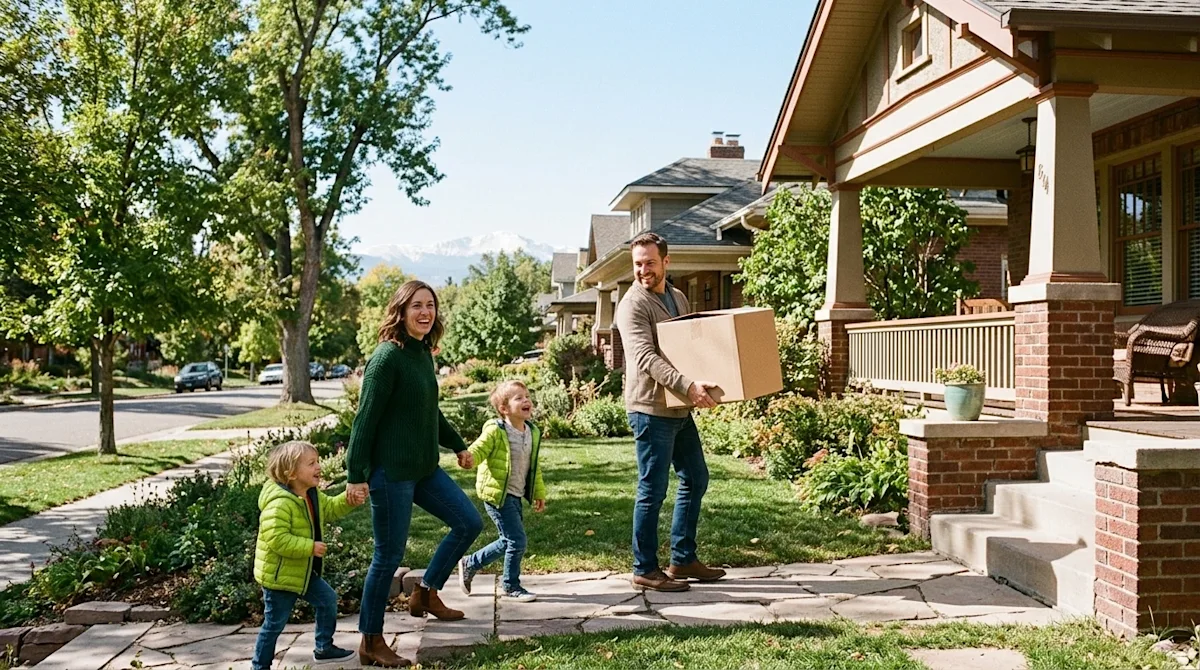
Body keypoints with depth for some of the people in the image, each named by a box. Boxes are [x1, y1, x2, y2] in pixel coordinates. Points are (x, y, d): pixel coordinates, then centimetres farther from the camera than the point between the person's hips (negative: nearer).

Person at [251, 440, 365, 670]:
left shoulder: (313, 495, 2)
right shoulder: (280, 503, -29)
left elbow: (330, 509, 17)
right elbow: (276, 539, -34)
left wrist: (349, 501, -2)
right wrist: (310, 547, -31)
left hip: (305, 572, 9)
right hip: (279, 576, -9)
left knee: (328, 600, 16)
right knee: (274, 623, 3)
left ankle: (324, 647, 32)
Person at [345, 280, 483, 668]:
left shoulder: (423, 354, 9)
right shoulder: (387, 357, -15)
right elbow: (366, 418, -17)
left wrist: (458, 446, 29)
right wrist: (356, 474, -19)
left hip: (424, 468, 9)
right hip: (390, 472, -9)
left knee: (469, 523, 11)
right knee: (389, 556, 0)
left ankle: (426, 593, 26)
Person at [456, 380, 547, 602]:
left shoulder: (533, 433, 7)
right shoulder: (495, 431, -14)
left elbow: (534, 467, 17)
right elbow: (478, 450, -17)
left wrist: (539, 493, 20)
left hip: (515, 496, 8)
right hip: (497, 495, -8)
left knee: (509, 541, 15)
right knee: (517, 540, -8)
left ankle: (470, 564, 31)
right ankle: (512, 586, 11)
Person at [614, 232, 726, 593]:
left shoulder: (679, 298, 13)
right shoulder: (632, 305, -14)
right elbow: (646, 358, -25)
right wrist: (689, 385, -36)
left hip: (680, 408, 9)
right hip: (651, 409, -9)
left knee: (696, 478, 15)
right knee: (652, 490, -3)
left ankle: (683, 559, 27)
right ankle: (645, 570, 9)